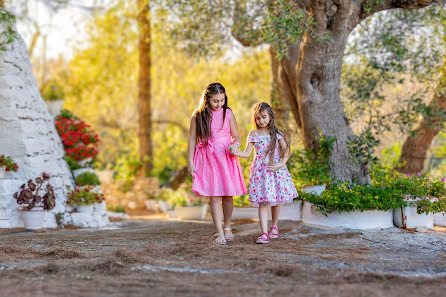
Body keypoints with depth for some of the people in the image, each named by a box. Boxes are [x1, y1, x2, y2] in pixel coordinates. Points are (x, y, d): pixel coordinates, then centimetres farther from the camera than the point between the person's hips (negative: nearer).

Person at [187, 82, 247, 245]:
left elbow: (236, 137, 8)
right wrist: (190, 162, 0)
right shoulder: (198, 116, 1)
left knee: (227, 195, 6)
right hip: (208, 159, -1)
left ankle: (227, 227, 25)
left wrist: (235, 144, -15)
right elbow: (192, 139, 4)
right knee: (215, 197, -7)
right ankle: (219, 233, -5)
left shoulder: (228, 114, 4)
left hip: (226, 158, 1)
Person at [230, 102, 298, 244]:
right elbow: (247, 153, 3)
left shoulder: (276, 133, 0)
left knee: (276, 200, 8)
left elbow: (286, 151, 0)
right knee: (262, 202, -6)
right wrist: (236, 152, -16)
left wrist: (281, 164, -14)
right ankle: (264, 233, -10)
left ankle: (274, 227, 29)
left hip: (275, 169, 0)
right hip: (260, 170, 0)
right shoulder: (253, 134, 3)